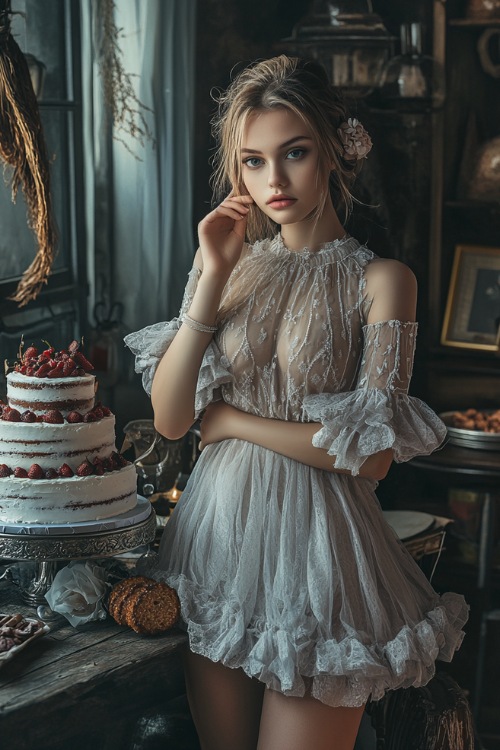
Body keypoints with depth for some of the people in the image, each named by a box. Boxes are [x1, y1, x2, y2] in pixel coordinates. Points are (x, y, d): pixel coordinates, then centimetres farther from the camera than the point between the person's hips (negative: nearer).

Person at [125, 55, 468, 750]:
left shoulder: (379, 280, -8)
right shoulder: (229, 261, 3)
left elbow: (371, 455, -14)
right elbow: (170, 418, -6)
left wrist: (232, 419, -8)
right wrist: (213, 277, -12)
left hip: (319, 543, -4)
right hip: (218, 534, 4)